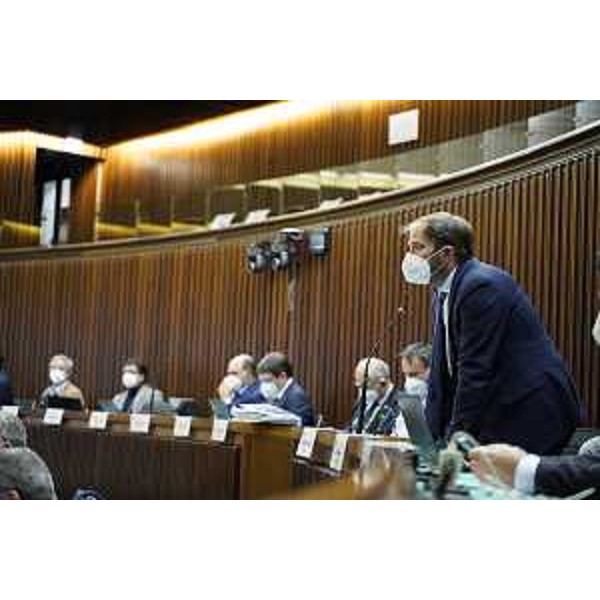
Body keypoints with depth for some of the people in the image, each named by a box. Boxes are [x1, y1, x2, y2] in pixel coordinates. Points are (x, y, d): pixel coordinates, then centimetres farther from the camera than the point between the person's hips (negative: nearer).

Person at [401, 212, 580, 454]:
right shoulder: (444, 295, 12)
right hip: (499, 416, 9)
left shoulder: (483, 286, -18)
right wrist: (430, 436, 4)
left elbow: (476, 371, -21)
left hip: (530, 416, -8)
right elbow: (442, 372, 11)